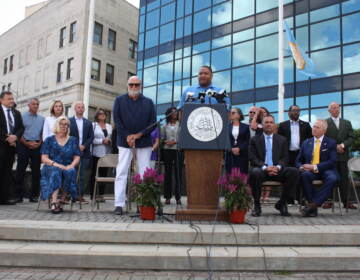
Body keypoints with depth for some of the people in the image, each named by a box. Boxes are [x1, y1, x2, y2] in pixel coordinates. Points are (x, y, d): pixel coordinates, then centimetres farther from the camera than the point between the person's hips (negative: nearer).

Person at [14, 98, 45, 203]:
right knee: (21, 171, -3)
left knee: (36, 171, 3)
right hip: (24, 145, -3)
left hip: (37, 146, 3)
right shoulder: (22, 116, 3)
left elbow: (44, 133, 12)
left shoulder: (42, 119, 13)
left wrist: (39, 143, -4)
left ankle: (34, 195, 10)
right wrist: (27, 143, -11)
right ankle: (18, 196, 2)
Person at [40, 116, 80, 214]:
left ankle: (62, 200, -23)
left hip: (68, 168, 1)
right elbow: (44, 158, 3)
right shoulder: (49, 140, 13)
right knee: (55, 171, -36)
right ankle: (54, 202, -44)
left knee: (70, 172, -34)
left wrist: (71, 165, -11)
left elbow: (77, 157, 11)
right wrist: (56, 164, -15)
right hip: (51, 168, -1)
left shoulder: (73, 140, 18)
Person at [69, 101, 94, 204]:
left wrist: (84, 146, -7)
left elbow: (91, 137, 8)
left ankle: (80, 196, 7)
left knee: (83, 176, 2)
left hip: (85, 152, 3)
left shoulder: (88, 123, 15)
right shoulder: (69, 121, 6)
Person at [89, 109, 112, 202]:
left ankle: (101, 195, 8)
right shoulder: (93, 125, 4)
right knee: (93, 174, -2)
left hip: (106, 154, 3)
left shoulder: (109, 126, 16)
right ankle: (92, 195, 5)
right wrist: (102, 141, -13)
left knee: (103, 174, 3)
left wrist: (109, 141, -3)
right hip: (96, 153, -3)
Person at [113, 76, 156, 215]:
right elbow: (117, 120, 1)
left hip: (144, 141, 1)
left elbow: (153, 122, 2)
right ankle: (119, 204, -2)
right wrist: (127, 136, -9)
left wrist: (139, 134, -9)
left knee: (145, 173, 1)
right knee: (121, 173, -5)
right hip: (124, 141, -1)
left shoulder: (148, 102, 9)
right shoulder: (119, 100, 8)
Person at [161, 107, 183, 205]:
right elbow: (162, 138, 12)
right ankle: (167, 197, 9)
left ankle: (178, 197, 1)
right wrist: (166, 142, -8)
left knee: (178, 173, -4)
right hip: (167, 150, 2)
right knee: (168, 173, 3)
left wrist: (175, 142, -11)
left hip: (178, 150, -2)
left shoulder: (181, 125, 6)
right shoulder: (165, 126, 13)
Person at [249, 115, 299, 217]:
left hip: (277, 170, 2)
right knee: (255, 172, -37)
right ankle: (257, 205, -16)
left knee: (294, 172, -25)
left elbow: (285, 157, 9)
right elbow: (252, 158, 0)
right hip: (261, 170, -2)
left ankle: (282, 203, -8)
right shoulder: (254, 140, 10)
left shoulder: (282, 139, 17)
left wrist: (278, 167, -13)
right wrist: (265, 167, -18)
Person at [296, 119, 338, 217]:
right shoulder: (306, 143, 16)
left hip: (325, 170, -1)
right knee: (304, 175, -34)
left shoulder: (331, 143, 7)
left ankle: (313, 204, -33)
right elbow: (298, 160, 17)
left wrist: (315, 167, -17)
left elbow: (332, 162, -5)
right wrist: (301, 167, -8)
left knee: (332, 178, -35)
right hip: (309, 171, 2)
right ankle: (313, 208, -27)